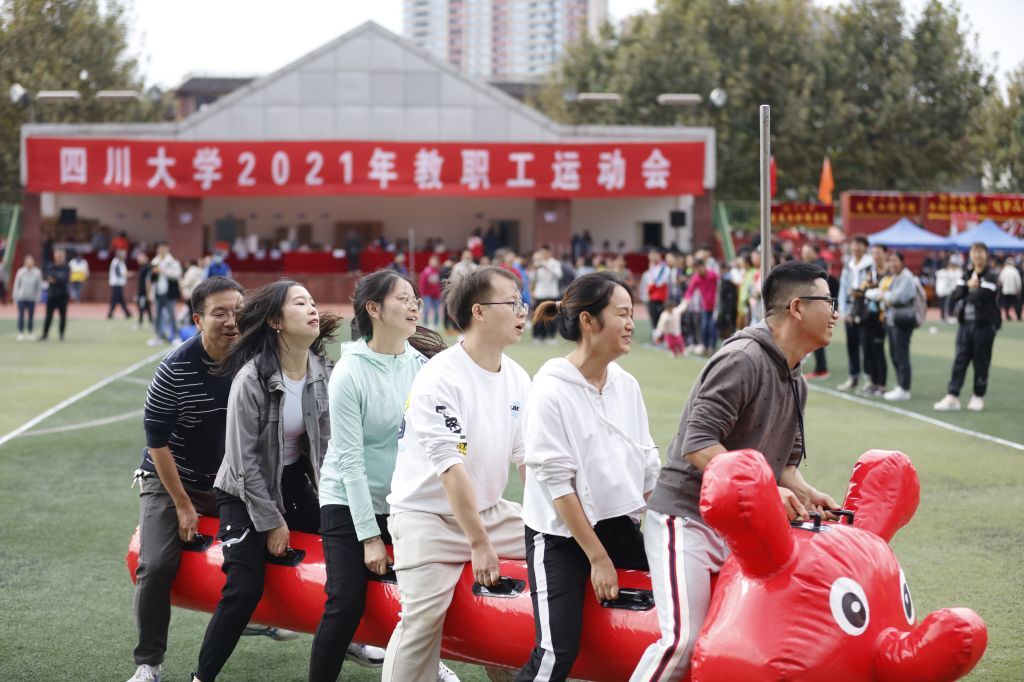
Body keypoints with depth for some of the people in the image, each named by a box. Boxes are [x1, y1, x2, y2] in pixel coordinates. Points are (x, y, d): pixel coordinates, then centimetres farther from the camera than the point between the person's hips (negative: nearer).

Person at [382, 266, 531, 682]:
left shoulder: (517, 379, 4)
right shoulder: (439, 379, -19)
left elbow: (528, 457, 6)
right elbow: (451, 468, -22)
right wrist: (479, 544, -22)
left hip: (488, 510, 7)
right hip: (428, 516, -7)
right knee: (423, 618, -19)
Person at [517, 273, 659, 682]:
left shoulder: (627, 385, 4)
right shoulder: (551, 391, -15)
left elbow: (647, 466, 10)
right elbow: (557, 482, -15)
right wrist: (598, 557, -14)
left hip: (619, 526, 6)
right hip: (560, 534, -6)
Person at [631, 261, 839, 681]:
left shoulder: (796, 383, 14)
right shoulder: (743, 359, -16)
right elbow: (699, 444, -23)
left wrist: (804, 494, 0)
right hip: (686, 517, -9)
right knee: (683, 638, -17)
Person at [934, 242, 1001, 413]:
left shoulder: (992, 276, -4)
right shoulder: (966, 274, 12)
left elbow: (983, 297, -19)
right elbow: (953, 298, 2)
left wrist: (967, 292, -5)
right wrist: (968, 286, -11)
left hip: (984, 325, -4)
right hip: (965, 324, 4)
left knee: (981, 363, 3)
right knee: (959, 361, -2)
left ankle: (978, 397, 13)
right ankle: (952, 397, -4)